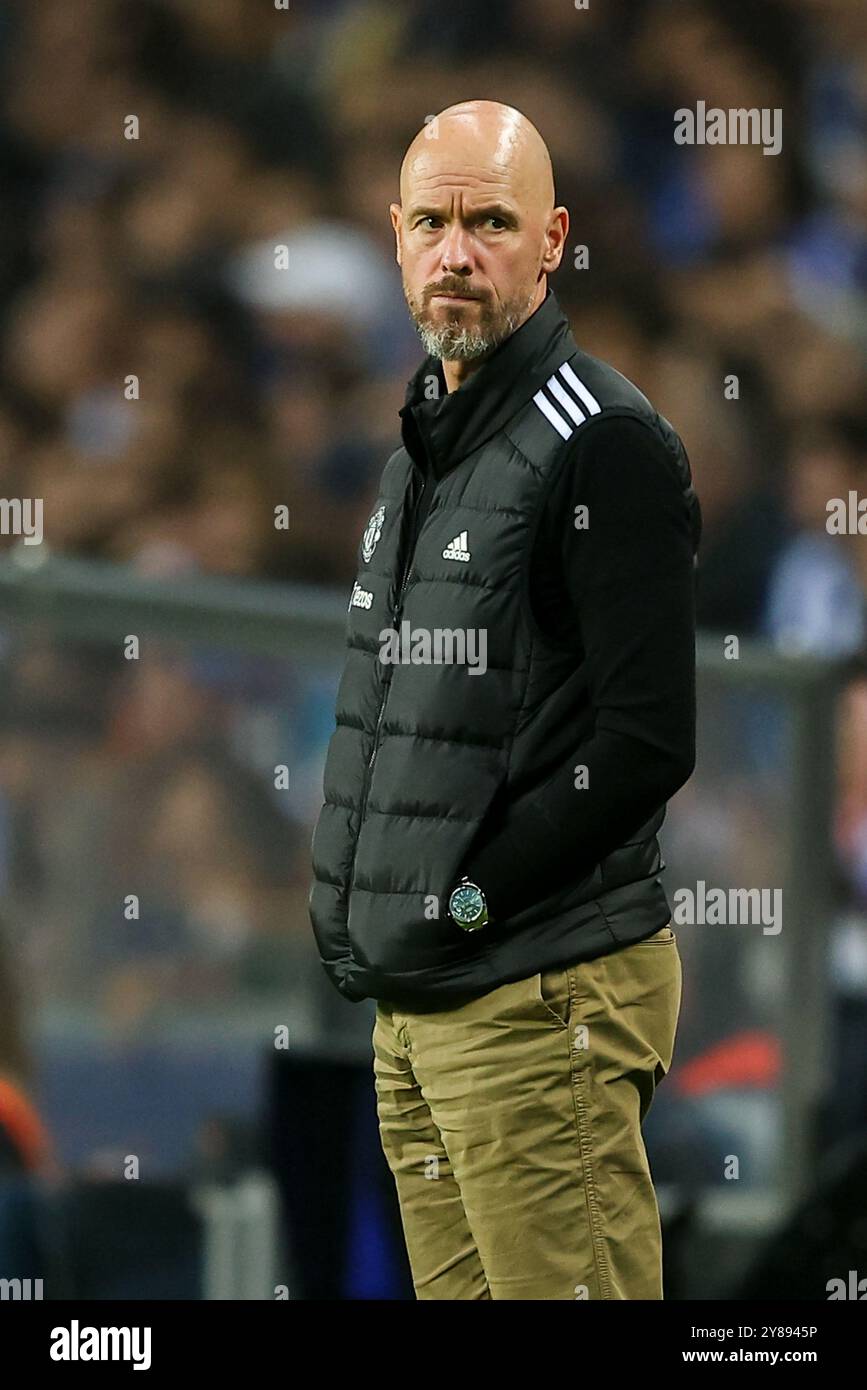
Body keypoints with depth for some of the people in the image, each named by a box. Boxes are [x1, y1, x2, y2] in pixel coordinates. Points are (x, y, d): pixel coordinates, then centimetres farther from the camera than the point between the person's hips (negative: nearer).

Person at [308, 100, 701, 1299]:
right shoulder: (426, 442, 17)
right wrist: (354, 905, 11)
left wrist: (466, 898, -16)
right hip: (417, 1002, 9)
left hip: (544, 994, -9)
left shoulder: (602, 443, -12)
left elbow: (647, 741, -18)